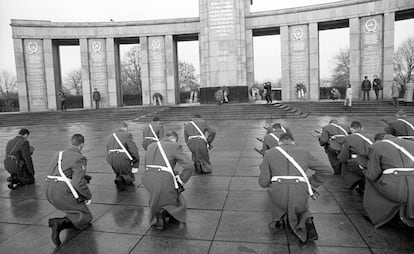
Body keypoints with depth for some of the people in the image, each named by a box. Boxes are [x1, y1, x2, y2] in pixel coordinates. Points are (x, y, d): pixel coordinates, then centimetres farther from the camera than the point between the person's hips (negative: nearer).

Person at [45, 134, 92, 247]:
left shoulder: (59, 154, 15)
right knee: (86, 217, 2)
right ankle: (60, 223, -20)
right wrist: (89, 196, -5)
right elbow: (78, 182, -20)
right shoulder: (80, 158, -11)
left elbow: (51, 174, 21)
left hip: (49, 192, 9)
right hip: (63, 194, -9)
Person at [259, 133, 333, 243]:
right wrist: (310, 184, 21)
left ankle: (279, 219, 4)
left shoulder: (269, 153, 10)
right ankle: (306, 221, 1)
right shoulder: (304, 152, 15)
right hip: (300, 195, 0)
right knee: (302, 211, 33)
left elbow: (263, 182, 5)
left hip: (278, 194, 0)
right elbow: (327, 170, 16)